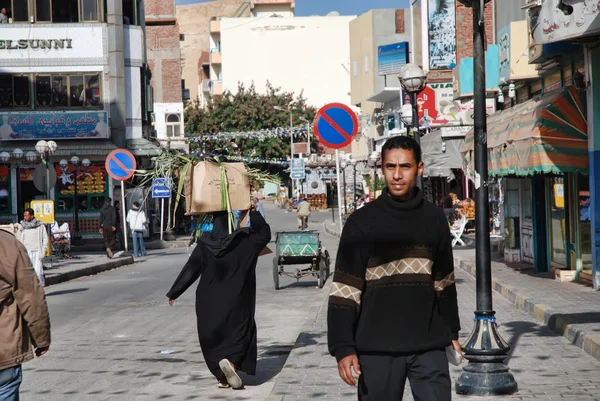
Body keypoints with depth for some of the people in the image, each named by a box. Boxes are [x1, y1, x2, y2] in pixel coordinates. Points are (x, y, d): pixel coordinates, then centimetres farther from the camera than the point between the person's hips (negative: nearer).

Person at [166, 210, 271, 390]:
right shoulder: (244, 239, -8)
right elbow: (265, 233, 8)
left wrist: (174, 293, 6)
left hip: (210, 302, 1)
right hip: (236, 301, -1)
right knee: (239, 333, 9)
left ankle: (223, 377, 10)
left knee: (213, 337, 13)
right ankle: (231, 361, -20)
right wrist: (253, 212, 10)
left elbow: (190, 270, -2)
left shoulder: (205, 243, -6)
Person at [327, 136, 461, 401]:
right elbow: (345, 289, -6)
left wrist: (451, 332, 19)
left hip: (429, 345, 3)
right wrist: (343, 347, -12)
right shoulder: (362, 222, -3)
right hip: (377, 348, -2)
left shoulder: (434, 219, 8)